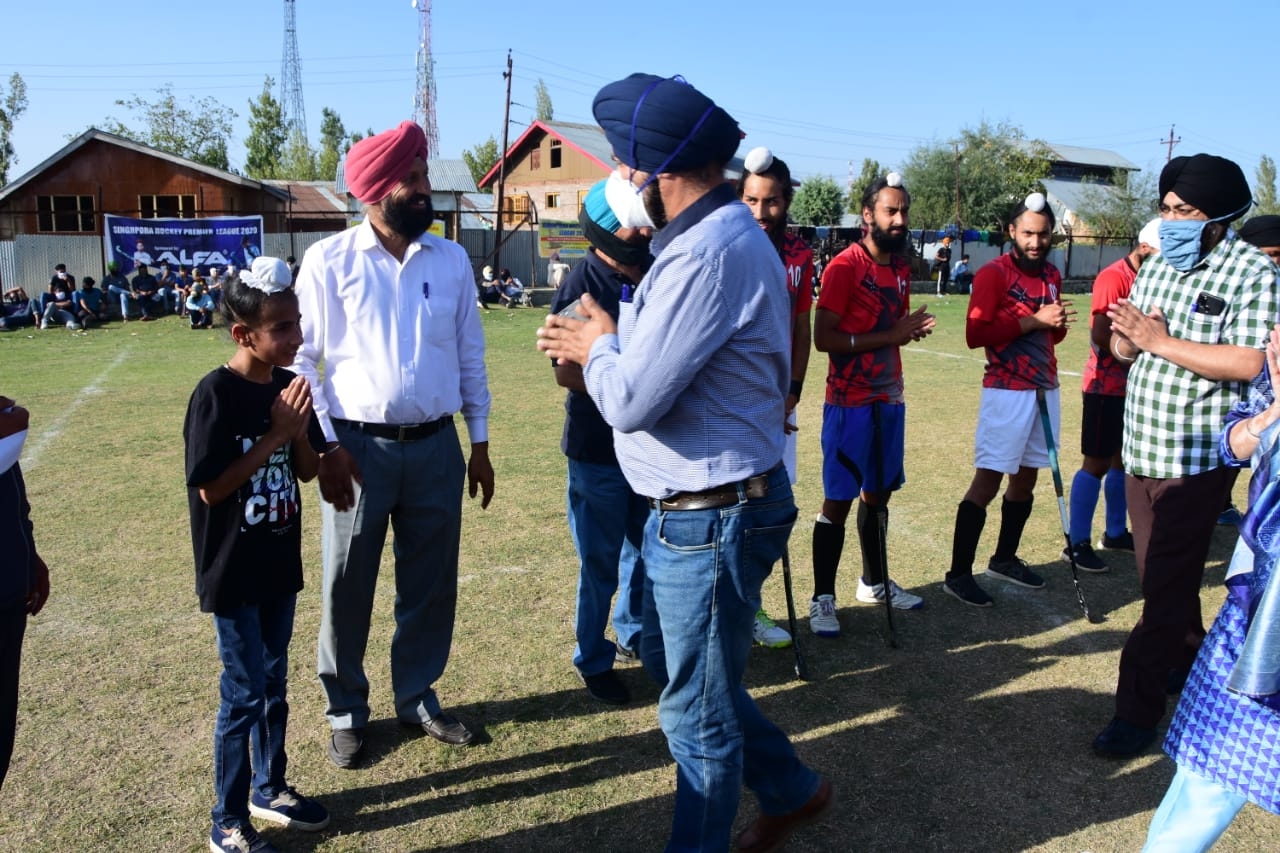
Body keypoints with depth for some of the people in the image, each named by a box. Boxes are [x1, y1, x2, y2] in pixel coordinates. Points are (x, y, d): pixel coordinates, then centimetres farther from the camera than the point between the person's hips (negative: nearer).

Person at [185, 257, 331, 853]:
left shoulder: (288, 386, 1)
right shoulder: (216, 395, -18)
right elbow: (210, 487, -20)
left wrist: (299, 431, -14)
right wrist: (275, 434, -22)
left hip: (279, 564, 6)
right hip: (233, 573, -6)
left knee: (274, 683, 19)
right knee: (244, 693, 2)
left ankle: (270, 789, 36)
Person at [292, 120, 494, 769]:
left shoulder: (451, 260, 4)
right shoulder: (329, 260, -6)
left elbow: (470, 356, 9)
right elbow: (300, 358, -4)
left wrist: (479, 442, 9)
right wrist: (325, 446, -10)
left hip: (436, 447, 3)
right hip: (359, 448, -3)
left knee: (432, 584, 13)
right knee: (347, 588, 9)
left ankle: (418, 697, 33)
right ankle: (346, 711, 29)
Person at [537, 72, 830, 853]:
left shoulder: (709, 252, -24)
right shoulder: (720, 234, 10)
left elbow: (631, 399, -24)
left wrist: (597, 348, -5)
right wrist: (609, 342, 4)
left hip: (711, 518, -11)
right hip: (694, 505, 11)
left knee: (698, 709, 9)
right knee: (674, 666, 25)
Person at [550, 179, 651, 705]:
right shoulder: (583, 284, -15)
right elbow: (567, 371, -19)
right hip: (598, 450, -5)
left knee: (648, 550, 20)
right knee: (600, 562, 9)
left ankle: (635, 635, 42)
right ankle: (594, 662, 28)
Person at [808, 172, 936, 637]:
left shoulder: (901, 267, 11)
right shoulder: (843, 267, -14)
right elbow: (824, 338, -19)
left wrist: (913, 330, -2)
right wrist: (891, 335, -20)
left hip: (890, 399, 7)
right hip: (849, 403, -7)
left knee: (878, 493, 17)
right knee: (838, 500, -2)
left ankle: (874, 581, 32)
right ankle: (822, 598, 8)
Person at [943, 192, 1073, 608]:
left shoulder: (1052, 275, 14)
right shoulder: (993, 273, -9)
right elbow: (975, 334, -18)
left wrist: (1059, 323, 0)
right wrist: (1033, 321, -19)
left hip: (1045, 388, 8)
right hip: (1006, 390, -7)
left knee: (1027, 475, 13)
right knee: (988, 479, -9)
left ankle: (1004, 558, 28)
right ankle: (958, 574, -4)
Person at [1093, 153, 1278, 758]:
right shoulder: (1156, 266, 10)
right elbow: (1124, 349, 13)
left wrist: (1160, 341, -22)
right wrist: (1125, 337, -10)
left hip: (1195, 456, -7)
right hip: (1142, 447, 7)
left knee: (1167, 586, -3)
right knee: (1157, 573, 19)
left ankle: (1138, 709, 4)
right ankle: (1188, 659, 40)